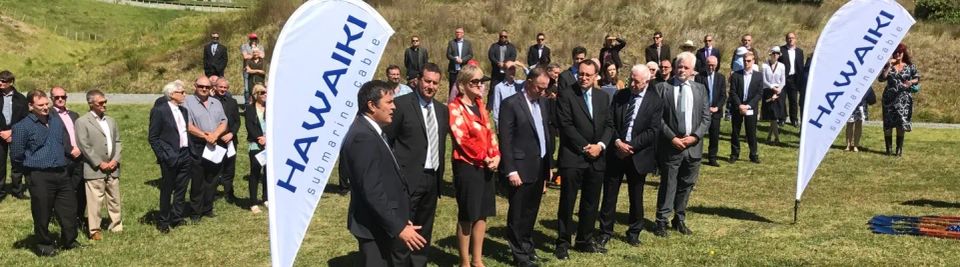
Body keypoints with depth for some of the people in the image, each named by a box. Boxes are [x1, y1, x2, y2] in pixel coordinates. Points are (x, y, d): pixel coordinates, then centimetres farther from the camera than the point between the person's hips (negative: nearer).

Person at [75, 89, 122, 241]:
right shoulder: (82, 122, -5)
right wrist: (100, 163, -12)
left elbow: (117, 142, 14)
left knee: (115, 200, 10)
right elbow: (84, 146, -11)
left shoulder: (111, 121, 15)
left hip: (112, 169, 6)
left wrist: (115, 160, -2)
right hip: (94, 170, -6)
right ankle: (94, 231, 6)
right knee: (94, 202, -3)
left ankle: (116, 226, 21)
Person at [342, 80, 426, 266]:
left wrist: (399, 220, 14)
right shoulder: (363, 137, -22)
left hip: (384, 222, 10)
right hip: (374, 225, -10)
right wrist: (399, 227, -24)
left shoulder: (370, 131, 9)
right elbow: (372, 191, -26)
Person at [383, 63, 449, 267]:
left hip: (432, 178, 7)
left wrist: (440, 171, 12)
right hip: (408, 178, -7)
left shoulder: (442, 110, 12)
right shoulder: (401, 104, -8)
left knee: (424, 231, 15)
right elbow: (386, 141, -8)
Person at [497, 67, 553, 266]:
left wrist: (549, 163, 12)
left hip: (540, 167, 6)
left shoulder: (543, 102, 10)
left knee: (531, 212, 16)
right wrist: (511, 170, -17)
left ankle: (527, 246, 31)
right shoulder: (511, 104, -11)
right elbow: (505, 140, -13)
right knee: (518, 214, 5)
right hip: (521, 168, -6)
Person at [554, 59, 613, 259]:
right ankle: (563, 243, 9)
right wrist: (585, 147, -14)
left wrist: (600, 145, -8)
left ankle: (585, 240, 23)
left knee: (591, 203, 11)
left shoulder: (603, 96, 12)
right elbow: (566, 126, -11)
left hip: (596, 158, 5)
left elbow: (609, 124, 9)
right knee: (567, 202, 0)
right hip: (573, 157, -5)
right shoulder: (566, 95, -5)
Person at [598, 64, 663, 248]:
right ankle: (605, 232, 15)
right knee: (609, 194, 5)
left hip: (638, 156, -2)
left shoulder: (655, 102, -4)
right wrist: (617, 141, -14)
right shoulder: (619, 96, 5)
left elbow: (653, 131, -11)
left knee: (636, 197, 10)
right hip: (616, 153, 2)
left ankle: (634, 232, 25)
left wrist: (631, 145, -16)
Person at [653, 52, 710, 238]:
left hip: (693, 146, 4)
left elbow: (706, 117, 7)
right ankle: (661, 221, 9)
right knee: (668, 185, 1)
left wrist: (695, 136, -7)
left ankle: (679, 219, 23)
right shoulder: (663, 88, -2)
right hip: (671, 146, -3)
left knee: (686, 185, 11)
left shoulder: (700, 89, 9)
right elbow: (658, 117, -6)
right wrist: (672, 138, -13)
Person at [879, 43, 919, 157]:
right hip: (889, 97, 1)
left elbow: (917, 78, 10)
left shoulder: (910, 66, 6)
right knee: (888, 123, 1)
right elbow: (881, 78, -8)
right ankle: (888, 148, 8)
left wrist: (910, 82, -10)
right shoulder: (888, 66, 5)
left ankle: (899, 149, 3)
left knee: (901, 123, -4)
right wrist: (889, 66, -12)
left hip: (903, 97, 0)